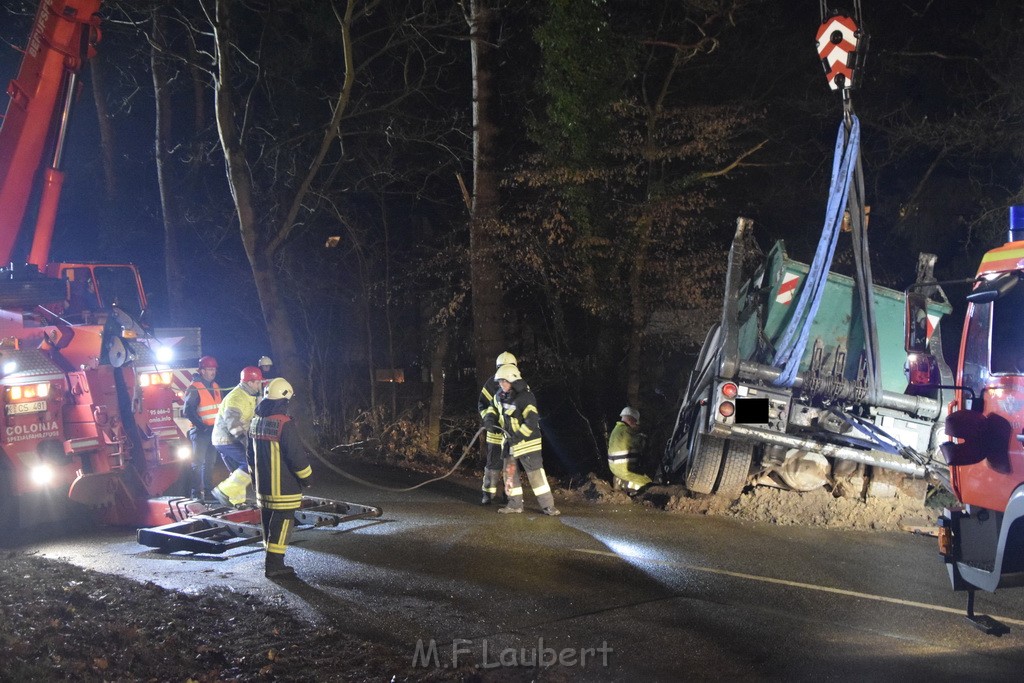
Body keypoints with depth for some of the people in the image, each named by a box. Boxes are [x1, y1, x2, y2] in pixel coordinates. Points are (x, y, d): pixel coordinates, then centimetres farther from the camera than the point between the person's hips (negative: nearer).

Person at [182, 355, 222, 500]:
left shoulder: (215, 387, 11)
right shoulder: (194, 389, -12)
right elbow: (188, 410, -19)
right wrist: (201, 425, -23)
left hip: (214, 430, 8)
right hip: (200, 431, -8)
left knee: (209, 462, 13)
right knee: (198, 462, -7)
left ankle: (207, 489, 21)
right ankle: (197, 491, -5)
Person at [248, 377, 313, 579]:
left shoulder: (256, 422, 7)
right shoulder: (284, 423, -19)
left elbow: (251, 454, 17)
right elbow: (297, 455, -18)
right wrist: (307, 477, -4)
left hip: (262, 485, 8)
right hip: (283, 487, -8)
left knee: (269, 521, 17)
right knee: (282, 522, -2)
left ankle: (273, 561, 26)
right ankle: (274, 566, -2)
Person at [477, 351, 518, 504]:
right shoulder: (492, 383, -5)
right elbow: (482, 404, -1)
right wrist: (488, 417, -20)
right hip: (496, 430, -1)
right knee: (493, 463, 2)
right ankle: (489, 493, 14)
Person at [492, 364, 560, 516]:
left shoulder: (525, 397, -23)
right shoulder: (500, 397, 3)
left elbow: (532, 422, -28)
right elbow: (495, 407, 27)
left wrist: (517, 437, -24)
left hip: (527, 442, -8)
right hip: (510, 442, 8)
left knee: (535, 473, -8)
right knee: (510, 473, 12)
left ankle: (548, 505, -2)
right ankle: (515, 504, 23)